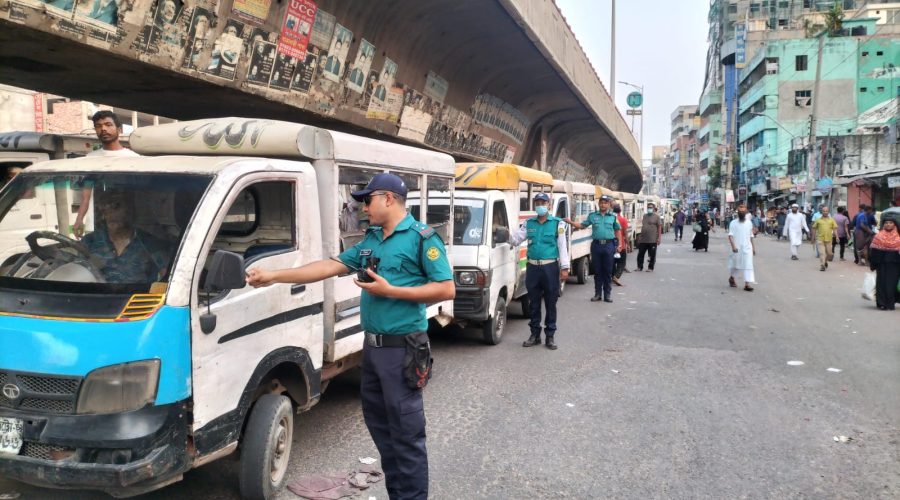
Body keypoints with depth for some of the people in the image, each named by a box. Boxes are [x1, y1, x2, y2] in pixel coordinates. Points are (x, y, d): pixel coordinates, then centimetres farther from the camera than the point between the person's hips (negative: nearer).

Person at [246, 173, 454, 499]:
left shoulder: (422, 237, -10)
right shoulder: (371, 240, 13)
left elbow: (447, 289, -15)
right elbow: (331, 266, 10)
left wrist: (390, 291, -17)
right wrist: (274, 276, 4)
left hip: (401, 348, -9)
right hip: (373, 346, 9)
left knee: (406, 431, -1)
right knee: (378, 421, 17)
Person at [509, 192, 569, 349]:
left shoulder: (557, 223, 2)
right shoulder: (528, 223, 10)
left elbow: (562, 246, -2)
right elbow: (515, 240, 8)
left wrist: (564, 267, -7)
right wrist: (507, 234, -13)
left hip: (550, 267, -3)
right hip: (533, 267, 3)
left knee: (551, 303, 3)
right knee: (534, 303, 10)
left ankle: (550, 336, 12)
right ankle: (535, 334, 20)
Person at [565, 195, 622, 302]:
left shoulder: (613, 216, 6)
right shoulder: (592, 215, 7)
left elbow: (618, 230, 11)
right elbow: (582, 225, 8)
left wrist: (620, 244, 5)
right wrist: (570, 222, -6)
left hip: (609, 245, -1)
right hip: (596, 245, 1)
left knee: (608, 271, 4)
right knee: (597, 271, 6)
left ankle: (607, 294, 11)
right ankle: (597, 294, 14)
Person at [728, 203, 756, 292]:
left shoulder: (749, 223, 7)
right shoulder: (733, 223, -4)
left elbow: (751, 236, 13)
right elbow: (730, 235, -11)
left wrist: (753, 247, 12)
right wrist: (733, 246, -23)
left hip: (747, 248, 2)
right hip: (737, 248, -2)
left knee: (748, 265, -7)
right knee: (736, 264, 10)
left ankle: (747, 284, -9)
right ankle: (732, 278, 36)